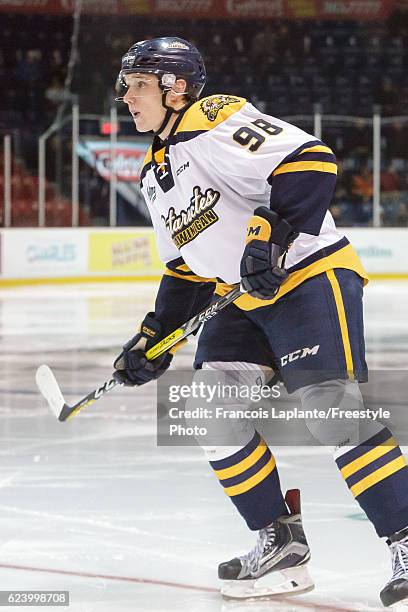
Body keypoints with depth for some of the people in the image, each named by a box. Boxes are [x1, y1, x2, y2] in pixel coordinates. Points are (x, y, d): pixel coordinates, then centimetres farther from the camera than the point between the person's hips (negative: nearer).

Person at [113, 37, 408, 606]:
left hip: (311, 277, -10)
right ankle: (281, 542, 6)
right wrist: (154, 339, 15)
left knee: (331, 408, -21)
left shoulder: (216, 122, -14)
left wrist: (272, 232, -32)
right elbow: (186, 268, 23)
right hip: (241, 299, 10)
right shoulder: (156, 175, 16)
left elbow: (311, 163, -26)